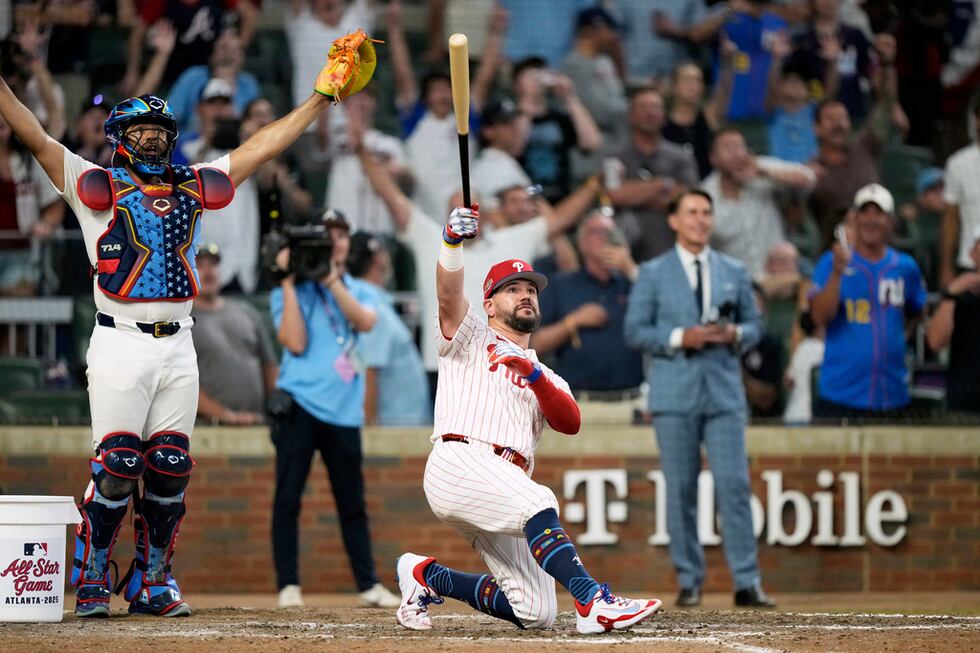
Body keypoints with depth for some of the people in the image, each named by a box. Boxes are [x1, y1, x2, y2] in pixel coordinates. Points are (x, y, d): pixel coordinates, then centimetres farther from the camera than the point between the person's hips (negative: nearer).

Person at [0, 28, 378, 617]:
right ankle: (91, 584, 0)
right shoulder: (97, 187, 6)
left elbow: (263, 148, 18)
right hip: (120, 343, -4)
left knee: (169, 471, 3)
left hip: (179, 348, 4)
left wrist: (323, 97, 17)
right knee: (116, 468, -9)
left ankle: (153, 583, 12)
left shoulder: (194, 189, 16)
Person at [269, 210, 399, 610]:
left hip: (344, 412, 3)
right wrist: (290, 283, -8)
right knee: (287, 498, -4)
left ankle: (367, 584, 11)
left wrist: (332, 280, -11)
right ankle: (288, 585, 0)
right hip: (299, 406, -3)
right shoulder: (288, 294, 4)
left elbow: (365, 322, -7)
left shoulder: (359, 291, 14)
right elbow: (295, 343, -10)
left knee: (353, 502, 7)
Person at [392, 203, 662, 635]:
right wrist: (452, 241, -23)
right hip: (458, 463, -6)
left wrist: (533, 373, -7)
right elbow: (448, 296, -3)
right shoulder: (471, 337, 19)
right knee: (538, 503, -36)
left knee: (537, 614, -4)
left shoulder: (546, 377, 30)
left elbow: (571, 423, 8)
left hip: (508, 483, 6)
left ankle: (428, 576, 14)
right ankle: (594, 603, -46)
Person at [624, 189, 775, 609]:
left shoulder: (734, 271, 13)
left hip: (724, 391, 1)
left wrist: (735, 334, -8)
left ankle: (747, 583, -6)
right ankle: (689, 581, 8)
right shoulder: (653, 273, 5)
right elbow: (634, 331, 0)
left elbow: (754, 324, 15)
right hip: (674, 395, -1)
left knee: (734, 484, -6)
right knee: (681, 489, 0)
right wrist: (680, 338, -14)